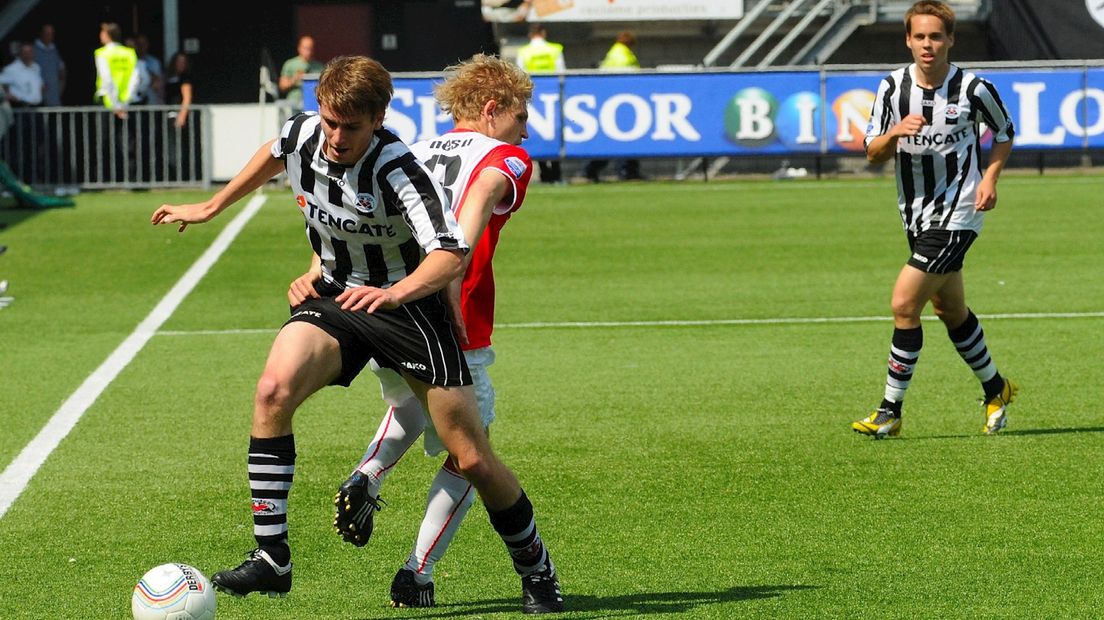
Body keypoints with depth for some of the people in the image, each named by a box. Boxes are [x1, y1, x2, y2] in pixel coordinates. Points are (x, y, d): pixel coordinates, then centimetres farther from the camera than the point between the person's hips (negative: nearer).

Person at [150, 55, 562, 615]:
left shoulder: (397, 171, -26)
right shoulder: (301, 136, -9)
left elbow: (452, 253, -35)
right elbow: (272, 155, 19)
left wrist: (394, 293, -51)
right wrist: (211, 208, 26)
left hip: (409, 303, -4)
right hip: (334, 297, 4)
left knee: (472, 459, -5)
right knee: (273, 390, -26)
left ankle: (537, 572, 20)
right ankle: (271, 558, -21)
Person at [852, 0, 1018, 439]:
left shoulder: (973, 89, -11)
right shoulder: (893, 87, -1)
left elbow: (1004, 133, 7)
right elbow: (873, 154, -2)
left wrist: (990, 178, -7)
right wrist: (895, 132, -23)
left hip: (956, 215, -6)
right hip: (916, 217, 6)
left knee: (904, 304, -15)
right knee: (950, 310, 18)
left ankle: (890, 411, -9)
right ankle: (995, 389, 39)